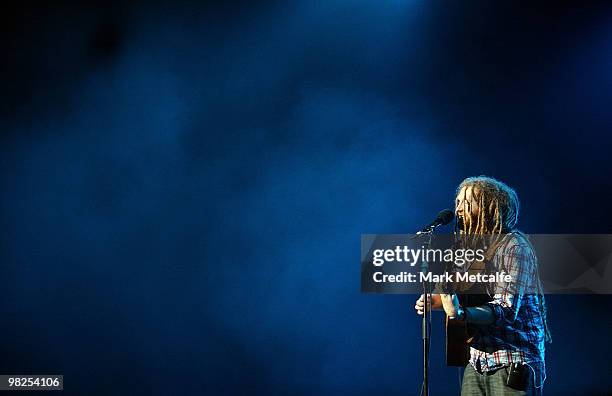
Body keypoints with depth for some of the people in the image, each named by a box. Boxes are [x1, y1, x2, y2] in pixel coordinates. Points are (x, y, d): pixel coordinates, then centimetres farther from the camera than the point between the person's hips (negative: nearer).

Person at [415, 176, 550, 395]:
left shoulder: (514, 246, -12)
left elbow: (506, 311, -21)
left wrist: (460, 313, -35)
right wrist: (437, 300, 1)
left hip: (513, 362, -7)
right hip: (477, 361, 7)